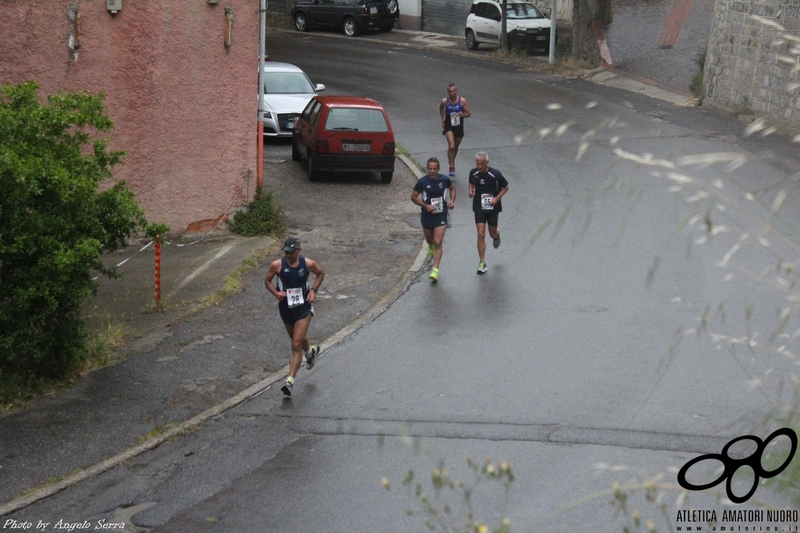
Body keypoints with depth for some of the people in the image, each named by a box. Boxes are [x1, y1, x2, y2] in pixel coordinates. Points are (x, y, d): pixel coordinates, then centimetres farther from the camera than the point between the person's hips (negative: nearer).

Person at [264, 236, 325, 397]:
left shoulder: (308, 264, -12)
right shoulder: (276, 265, -12)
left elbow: (320, 274, 8)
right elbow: (267, 280, 3)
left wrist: (313, 290, -6)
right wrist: (276, 292, -16)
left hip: (303, 307, -3)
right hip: (285, 308, 3)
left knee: (296, 345, -12)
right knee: (298, 340, 24)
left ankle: (290, 381, -12)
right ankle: (311, 352, 59)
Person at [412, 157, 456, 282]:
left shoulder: (444, 179, -7)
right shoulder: (422, 182, -13)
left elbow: (452, 188, 15)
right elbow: (413, 197, -5)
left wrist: (452, 200, -2)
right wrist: (426, 206, -18)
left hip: (441, 216, -1)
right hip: (427, 215, 1)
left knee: (438, 243, -10)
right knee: (430, 240, 21)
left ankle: (435, 270, -10)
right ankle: (431, 246, 60)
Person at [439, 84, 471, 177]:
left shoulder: (462, 101, -10)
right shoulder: (444, 101, -8)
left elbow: (468, 113, -5)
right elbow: (441, 108, 16)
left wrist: (463, 115, -26)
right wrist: (443, 119, 9)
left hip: (459, 127, 2)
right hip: (449, 127, -2)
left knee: (456, 147, 18)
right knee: (451, 146, -20)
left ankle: (452, 161, 46)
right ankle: (451, 167, -14)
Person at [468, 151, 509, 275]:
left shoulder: (495, 174, -16)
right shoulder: (473, 173, -5)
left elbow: (505, 187, -3)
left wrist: (497, 198, -18)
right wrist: (471, 190, -7)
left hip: (493, 208, -1)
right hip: (479, 208, 1)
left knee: (492, 234, 11)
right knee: (481, 235, -8)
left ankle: (497, 235, 53)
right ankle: (482, 263, -1)